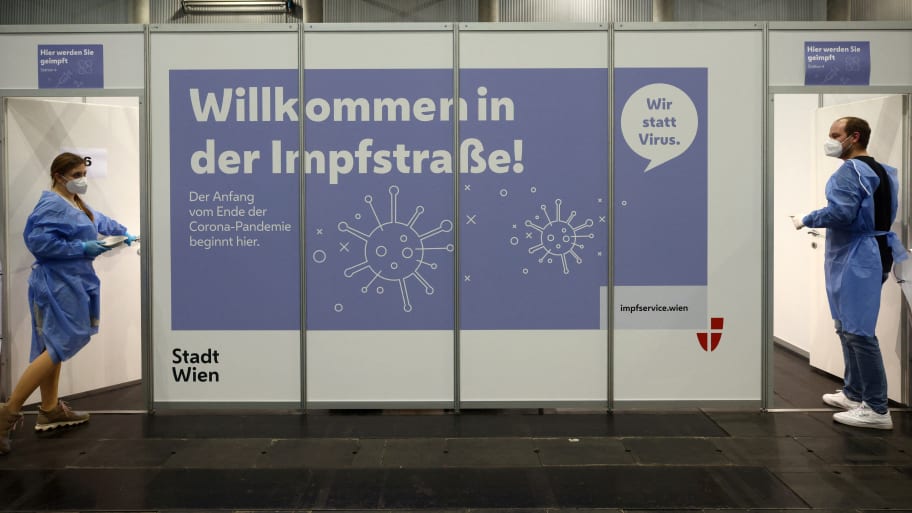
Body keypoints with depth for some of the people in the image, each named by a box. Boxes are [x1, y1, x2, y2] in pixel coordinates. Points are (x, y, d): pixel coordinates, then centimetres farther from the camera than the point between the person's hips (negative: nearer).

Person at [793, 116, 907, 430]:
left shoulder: (851, 170, -15)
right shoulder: (881, 171, 17)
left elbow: (840, 212, -26)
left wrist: (807, 220, -10)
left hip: (857, 259, -11)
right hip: (865, 255, 11)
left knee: (858, 331, -8)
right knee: (848, 328, 18)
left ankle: (877, 409, -5)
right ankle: (854, 393, 27)